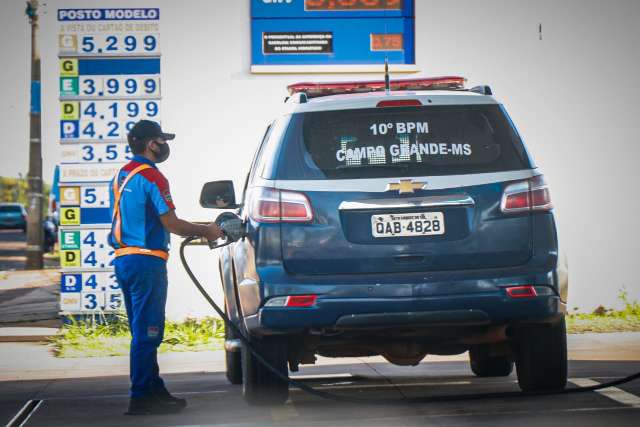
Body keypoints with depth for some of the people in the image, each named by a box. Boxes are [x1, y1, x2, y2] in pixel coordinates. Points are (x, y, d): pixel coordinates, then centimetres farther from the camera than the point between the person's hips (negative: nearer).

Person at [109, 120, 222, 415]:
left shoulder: (121, 176, 15)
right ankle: (142, 398, -6)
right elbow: (171, 224, -15)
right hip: (146, 261, -9)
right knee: (147, 333, -6)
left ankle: (153, 390, 21)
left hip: (124, 258, 9)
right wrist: (206, 231, -1)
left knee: (143, 332, 15)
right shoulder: (152, 177, -13)